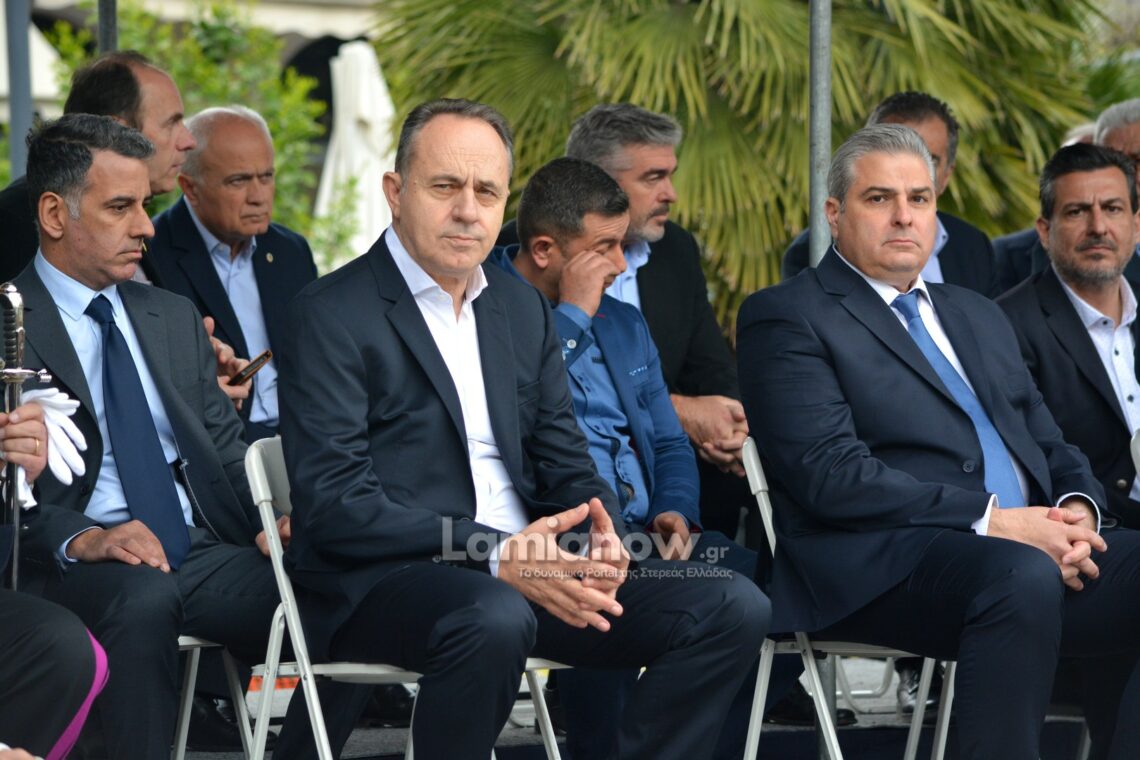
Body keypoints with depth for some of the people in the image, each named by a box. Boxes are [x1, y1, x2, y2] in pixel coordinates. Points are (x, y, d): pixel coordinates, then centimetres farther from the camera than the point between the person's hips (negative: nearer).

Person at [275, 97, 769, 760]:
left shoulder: (523, 309, 18)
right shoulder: (333, 315, -4)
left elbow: (567, 465, 17)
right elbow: (334, 503, -14)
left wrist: (601, 539, -9)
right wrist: (497, 556, -23)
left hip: (528, 566, 7)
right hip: (384, 579, -7)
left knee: (733, 607, -10)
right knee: (493, 619, -40)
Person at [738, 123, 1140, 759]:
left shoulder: (981, 317, 28)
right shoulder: (788, 318, 3)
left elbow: (1051, 444, 25)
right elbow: (829, 474, -10)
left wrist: (1077, 510, -1)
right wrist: (990, 520, -15)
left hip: (1035, 546, 7)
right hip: (881, 564, -7)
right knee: (1022, 576, -37)